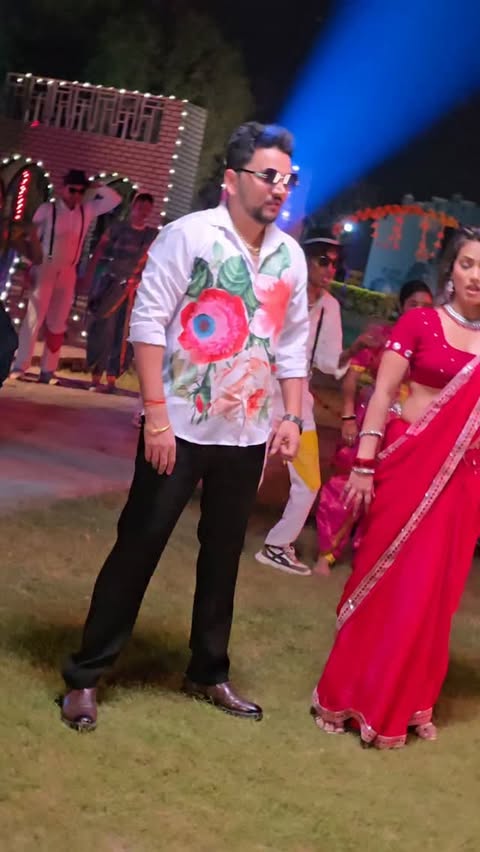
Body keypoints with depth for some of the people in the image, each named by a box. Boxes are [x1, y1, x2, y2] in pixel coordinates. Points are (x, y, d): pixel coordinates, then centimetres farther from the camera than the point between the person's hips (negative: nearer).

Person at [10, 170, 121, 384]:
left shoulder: (87, 211, 6)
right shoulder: (47, 209, -4)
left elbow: (115, 199, 10)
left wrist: (95, 187, 0)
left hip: (68, 272, 4)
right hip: (46, 268, -4)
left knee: (57, 323, 5)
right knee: (34, 317, -8)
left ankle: (47, 371, 8)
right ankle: (19, 367, -9)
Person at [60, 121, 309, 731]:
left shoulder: (290, 256, 6)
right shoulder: (190, 235, -10)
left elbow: (292, 345, 12)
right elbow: (147, 323, -13)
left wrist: (293, 417, 5)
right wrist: (156, 415, -18)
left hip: (248, 434, 5)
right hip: (180, 428, -5)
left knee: (223, 554, 14)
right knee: (138, 547, 1)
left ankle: (208, 673, 29)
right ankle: (84, 676, 11)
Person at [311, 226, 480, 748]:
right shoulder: (419, 322, -4)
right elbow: (383, 393, -6)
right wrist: (364, 464, -12)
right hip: (408, 464, -3)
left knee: (430, 590, 7)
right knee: (382, 579, 5)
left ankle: (402, 703, 22)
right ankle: (348, 695, 19)